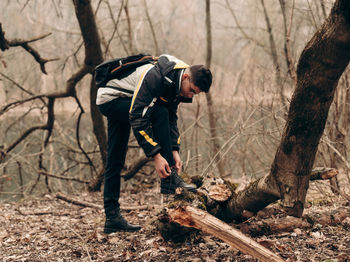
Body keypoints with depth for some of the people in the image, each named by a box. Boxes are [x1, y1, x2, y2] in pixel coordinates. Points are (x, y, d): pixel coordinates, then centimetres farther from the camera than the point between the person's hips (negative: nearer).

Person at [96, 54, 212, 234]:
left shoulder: (177, 83, -6)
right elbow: (137, 119, -37)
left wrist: (174, 150, -11)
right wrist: (156, 156, -37)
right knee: (159, 112, -27)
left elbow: (172, 117, 2)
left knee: (115, 161, 8)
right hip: (110, 99, -9)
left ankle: (112, 218, 12)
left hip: (124, 105, 9)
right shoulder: (155, 77, -34)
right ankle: (169, 180, -25)